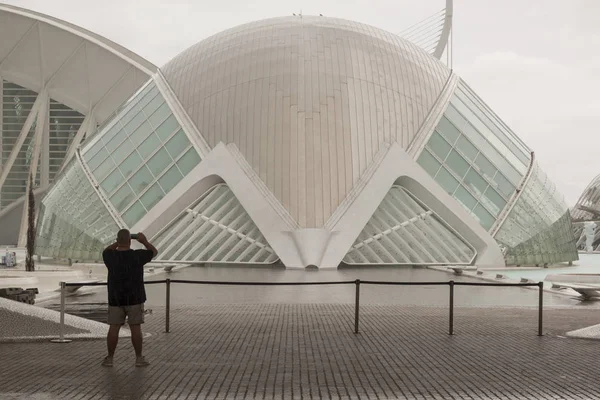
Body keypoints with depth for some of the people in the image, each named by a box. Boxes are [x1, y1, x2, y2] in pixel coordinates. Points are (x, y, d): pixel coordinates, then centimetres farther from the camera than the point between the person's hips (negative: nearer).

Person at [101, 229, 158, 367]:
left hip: (116, 299, 2)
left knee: (113, 328, 7)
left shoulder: (111, 256, -7)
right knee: (135, 328, 3)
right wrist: (144, 241, 12)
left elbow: (106, 251, 19)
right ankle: (139, 358, 8)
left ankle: (109, 358, 12)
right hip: (134, 298, -2)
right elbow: (154, 252, 5)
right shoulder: (137, 255, -13)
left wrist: (118, 242, 16)